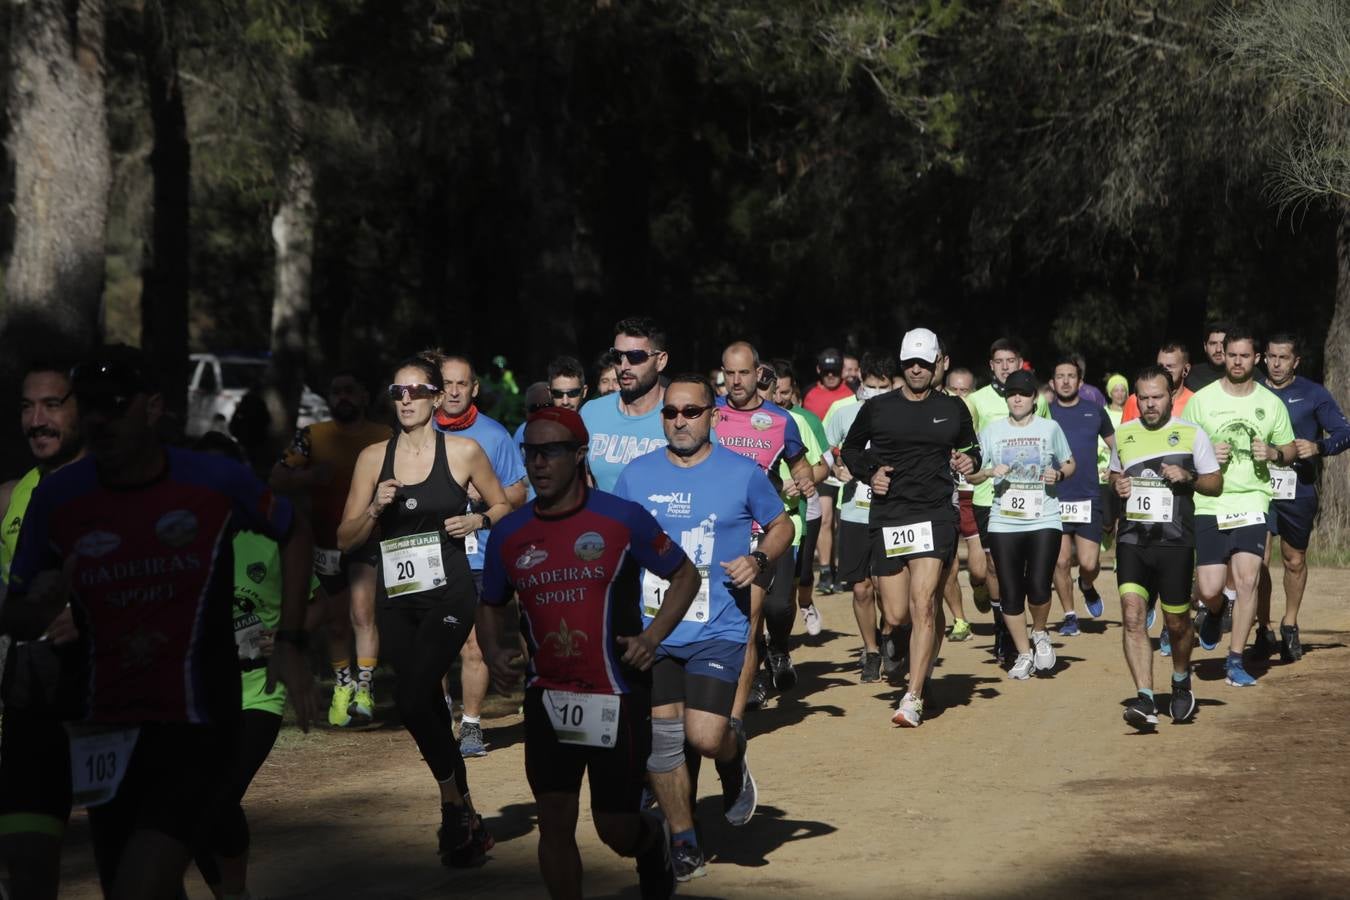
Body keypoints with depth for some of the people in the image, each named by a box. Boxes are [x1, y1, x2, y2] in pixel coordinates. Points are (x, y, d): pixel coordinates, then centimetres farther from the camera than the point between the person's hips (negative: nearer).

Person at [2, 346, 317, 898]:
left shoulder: (218, 483, -9)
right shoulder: (55, 498, -4)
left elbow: (295, 535, 11)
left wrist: (288, 643, 3)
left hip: (194, 727, -4)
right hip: (105, 731, 4)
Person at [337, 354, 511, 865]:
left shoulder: (463, 452, 0)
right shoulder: (373, 458, 6)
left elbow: (504, 507, 13)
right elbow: (345, 540, 8)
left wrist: (477, 521, -7)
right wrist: (375, 509, -10)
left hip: (449, 595, -4)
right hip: (396, 599, 4)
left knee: (412, 701, -20)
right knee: (431, 707, 9)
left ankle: (454, 803, -2)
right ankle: (466, 823, 23)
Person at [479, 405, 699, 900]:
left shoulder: (623, 518, -8)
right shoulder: (508, 534, 2)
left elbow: (685, 576, 2)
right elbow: (492, 604, 18)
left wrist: (651, 637, -12)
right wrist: (493, 651, -3)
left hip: (616, 696, -3)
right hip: (547, 697, 3)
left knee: (616, 830, 4)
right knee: (554, 823, -1)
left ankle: (653, 842, 40)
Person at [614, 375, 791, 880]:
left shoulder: (742, 473, -1)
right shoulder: (638, 474, 6)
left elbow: (781, 525, 12)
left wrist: (759, 560, -8)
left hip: (718, 630, -3)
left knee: (705, 737, -15)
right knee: (661, 736, 2)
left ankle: (734, 761, 22)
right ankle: (683, 843, 17)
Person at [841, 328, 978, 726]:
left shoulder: (953, 409, 9)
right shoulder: (877, 408, 7)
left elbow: (970, 447, 23)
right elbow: (851, 449, 18)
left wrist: (970, 461, 0)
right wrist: (870, 473, 0)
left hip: (935, 514, -1)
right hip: (888, 517, 1)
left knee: (923, 604, -15)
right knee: (896, 615, 1)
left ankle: (913, 697, -14)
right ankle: (924, 658, 38)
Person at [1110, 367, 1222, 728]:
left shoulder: (1192, 434, 2)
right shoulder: (1124, 434, 12)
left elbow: (1216, 483, 5)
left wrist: (1188, 478, -14)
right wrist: (1117, 485, 5)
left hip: (1175, 540, -2)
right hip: (1132, 539, 2)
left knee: (1177, 622, 7)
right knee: (1132, 615, -15)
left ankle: (1181, 682, 35)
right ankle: (1145, 700, -19)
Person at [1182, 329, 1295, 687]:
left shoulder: (1271, 403, 6)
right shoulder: (1202, 400, 1)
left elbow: (1291, 450, 14)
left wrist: (1274, 453, -8)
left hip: (1252, 501, 1)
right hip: (1209, 505, -1)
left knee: (1247, 579, -10)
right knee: (1210, 588, -7)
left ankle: (1235, 661, 1)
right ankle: (1211, 611, 31)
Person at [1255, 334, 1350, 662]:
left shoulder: (1313, 394, 1)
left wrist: (1318, 447, -18)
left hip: (1299, 490, 0)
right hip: (1258, 487, 0)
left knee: (1294, 561, 10)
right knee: (1259, 559, -8)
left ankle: (1290, 624, 29)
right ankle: (1263, 629, 5)